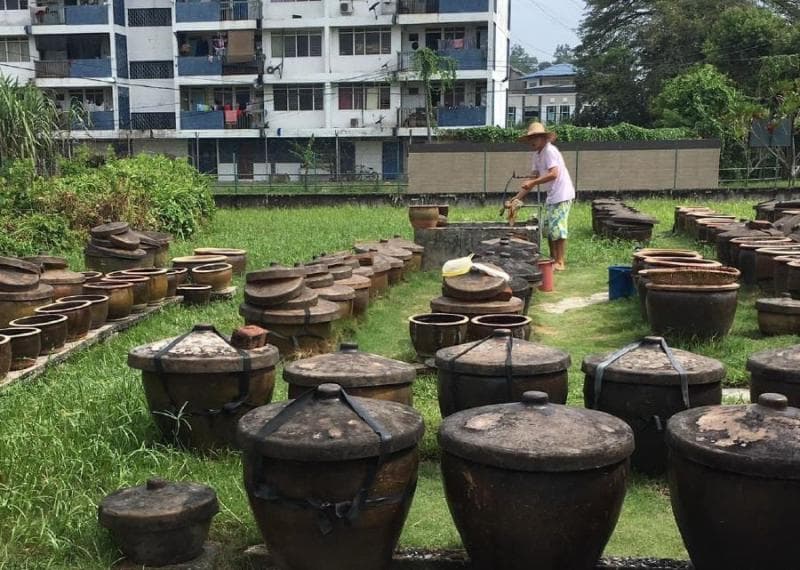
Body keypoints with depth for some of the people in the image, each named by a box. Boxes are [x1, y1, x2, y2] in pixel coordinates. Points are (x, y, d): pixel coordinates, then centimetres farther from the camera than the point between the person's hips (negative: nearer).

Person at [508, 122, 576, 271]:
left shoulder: (550, 151, -17)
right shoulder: (537, 154, 12)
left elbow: (554, 174, -27)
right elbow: (534, 177, 12)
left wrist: (532, 182, -25)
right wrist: (517, 198, 6)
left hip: (562, 194, -10)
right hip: (552, 196, 10)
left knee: (557, 228, -10)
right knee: (548, 228, 13)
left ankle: (560, 262, -4)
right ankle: (553, 260, 21)